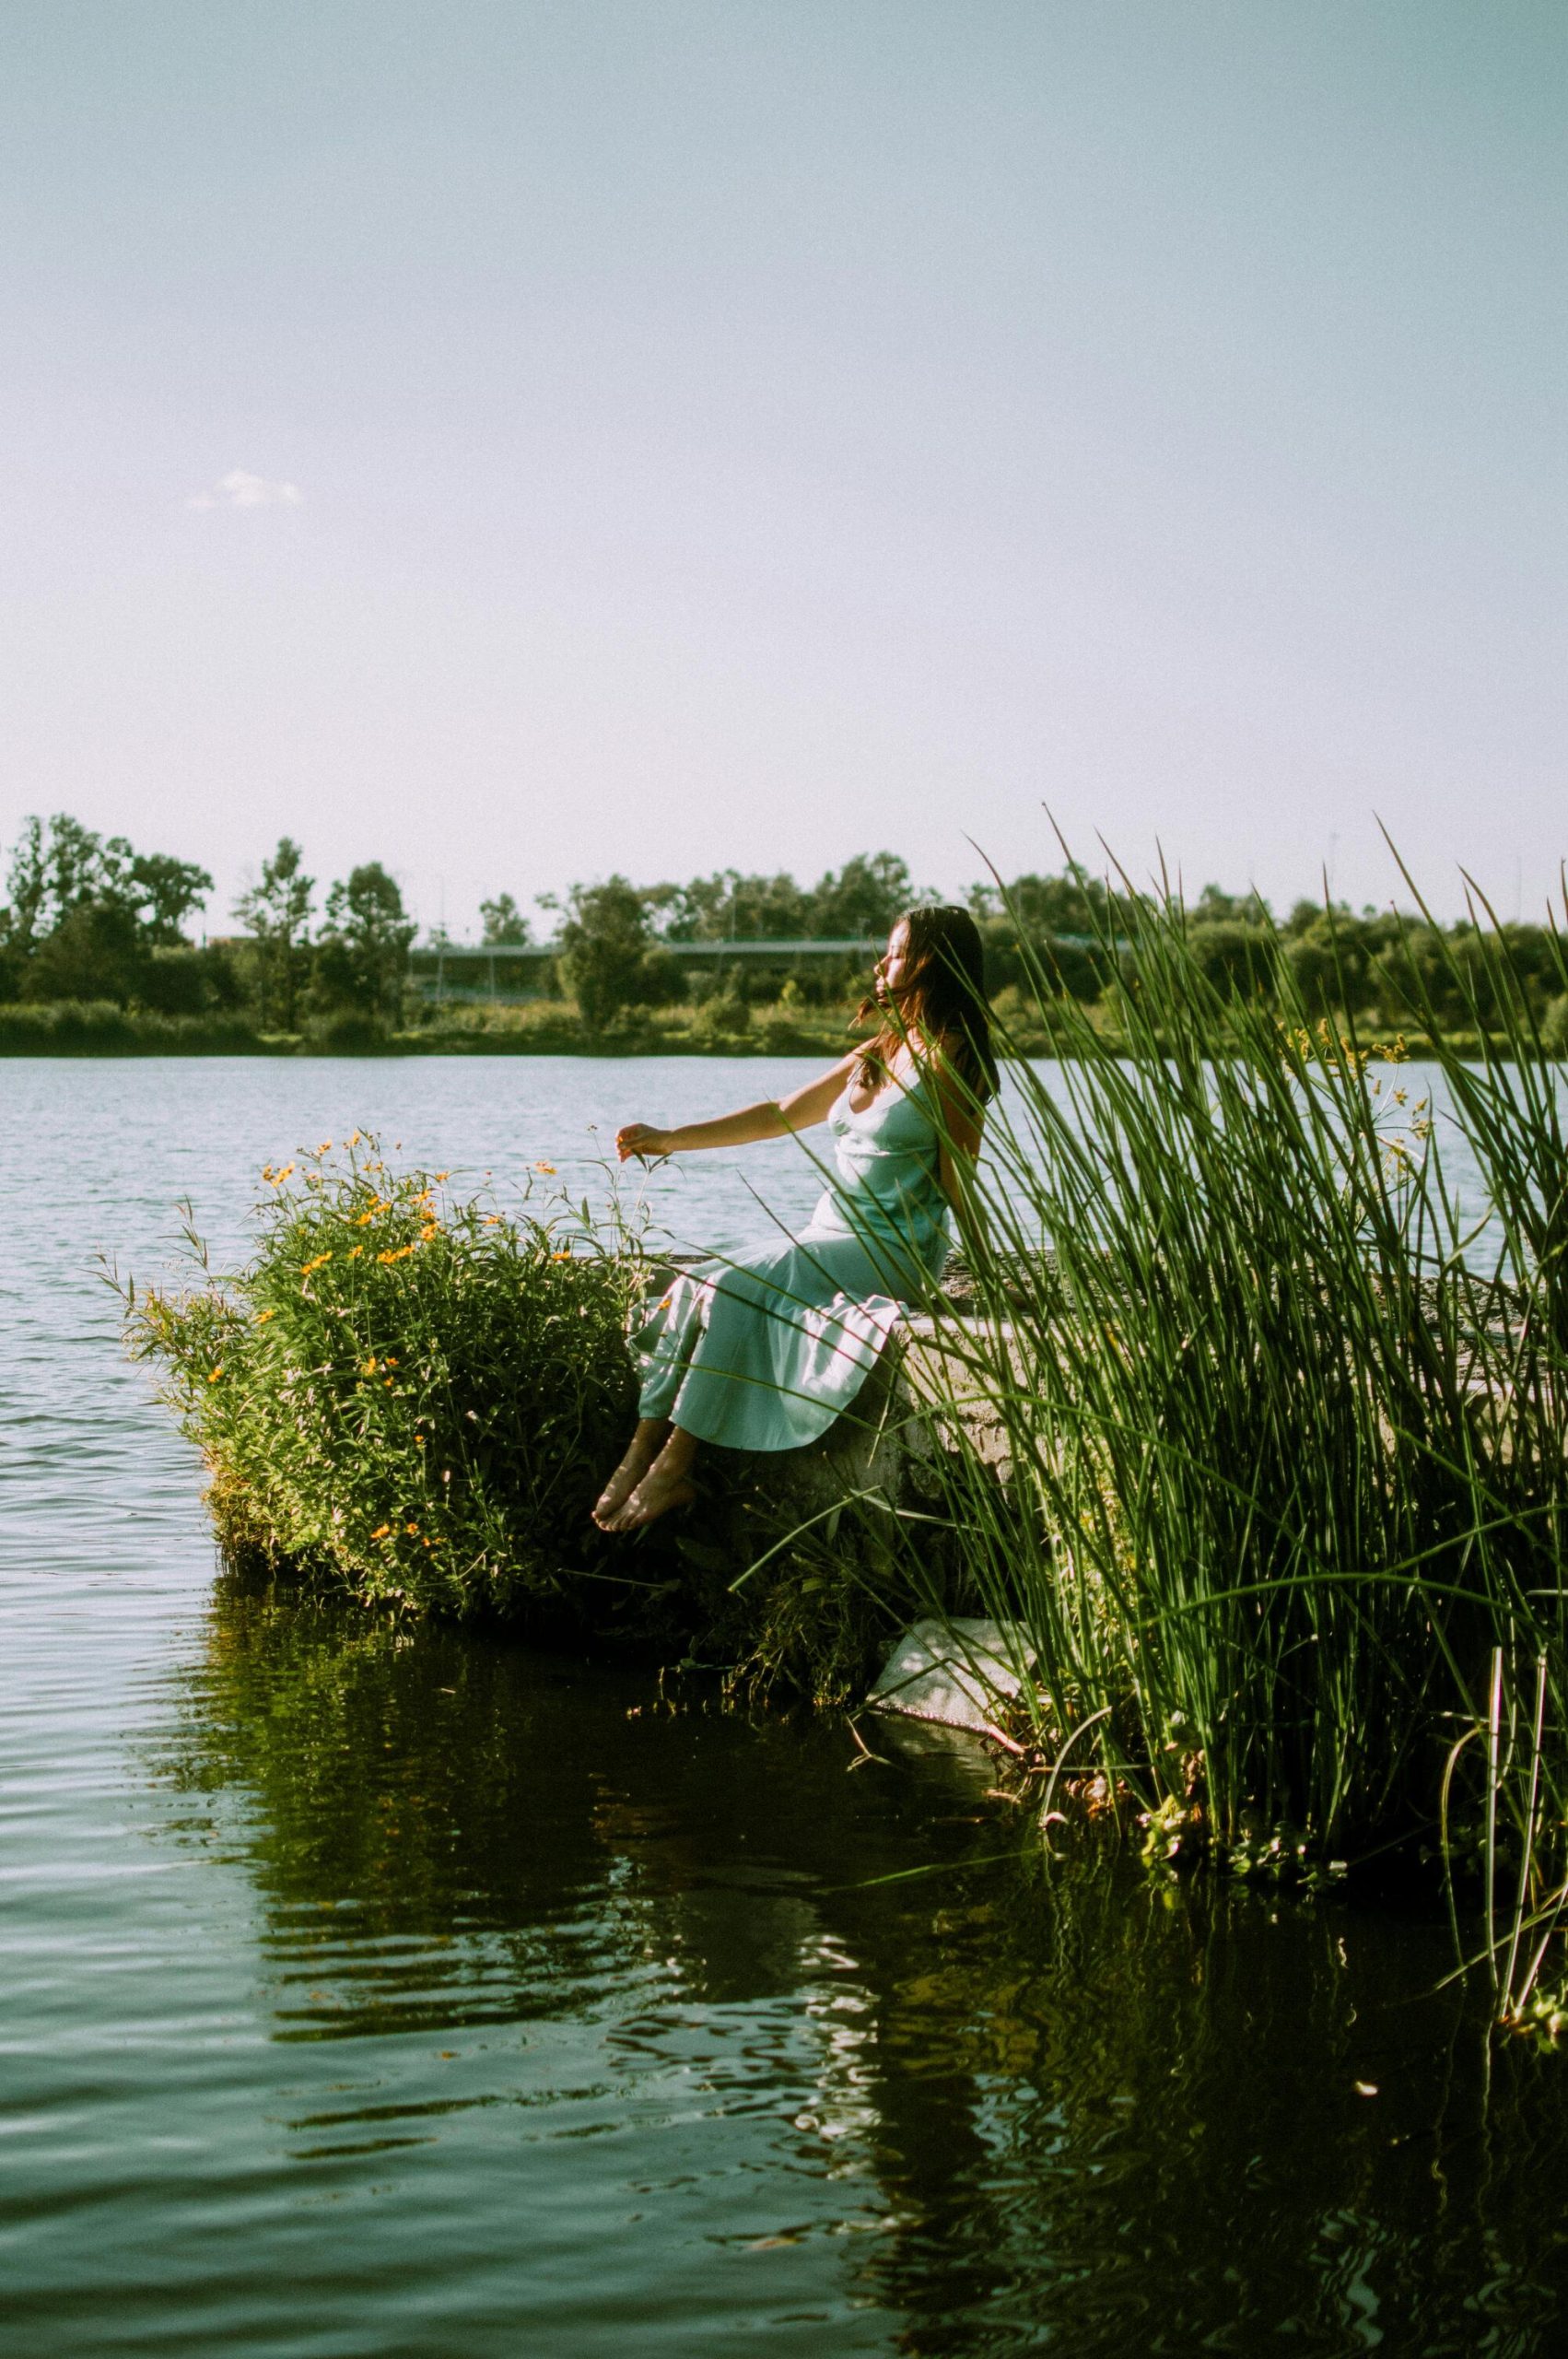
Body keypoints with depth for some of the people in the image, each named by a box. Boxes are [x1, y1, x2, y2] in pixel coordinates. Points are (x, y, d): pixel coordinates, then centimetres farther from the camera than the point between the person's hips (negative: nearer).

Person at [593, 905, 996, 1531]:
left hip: (892, 1252, -8)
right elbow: (781, 1115, 19)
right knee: (691, 1287, -11)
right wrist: (671, 1139, 15)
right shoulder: (876, 1056, 18)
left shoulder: (947, 1063, -8)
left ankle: (671, 1472, -24)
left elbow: (959, 1181, -9)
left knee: (732, 1291, -25)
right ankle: (640, 1456, -17)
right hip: (828, 1240, 8)